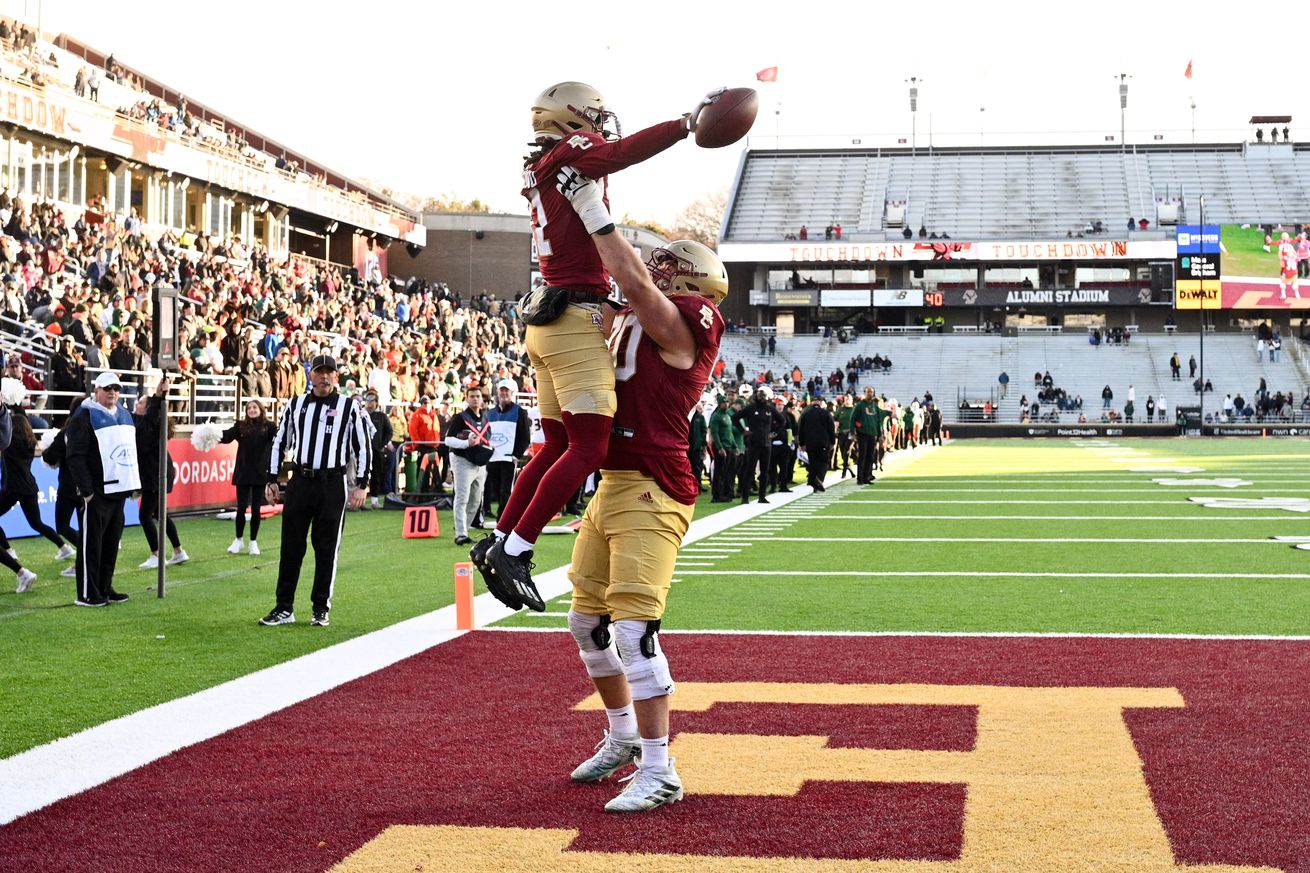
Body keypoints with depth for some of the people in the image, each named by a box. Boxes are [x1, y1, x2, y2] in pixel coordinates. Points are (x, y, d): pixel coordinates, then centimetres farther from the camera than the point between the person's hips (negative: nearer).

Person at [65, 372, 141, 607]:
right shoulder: (85, 416, -9)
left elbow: (131, 449, 24)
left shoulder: (124, 414, 15)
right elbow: (75, 456, -15)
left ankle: (105, 588, 21)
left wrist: (134, 482, 16)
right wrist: (86, 489, -18)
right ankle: (87, 594, 0)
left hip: (118, 490, 8)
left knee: (111, 541, 13)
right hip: (96, 493, -8)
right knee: (91, 543, -4)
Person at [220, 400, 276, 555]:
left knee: (256, 508, 6)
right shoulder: (241, 426, 3)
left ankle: (253, 542, 17)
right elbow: (227, 436, -13)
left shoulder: (268, 426, 1)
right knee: (241, 508, 3)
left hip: (260, 473, -1)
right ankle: (238, 540, 19)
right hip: (243, 473, 1)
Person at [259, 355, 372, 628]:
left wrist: (361, 485, -5)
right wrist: (272, 480, 11)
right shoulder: (295, 405, 10)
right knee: (291, 546, 3)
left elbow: (364, 445, 1)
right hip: (299, 482, 3)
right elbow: (280, 442, 16)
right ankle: (284, 608, 9)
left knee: (327, 549, 2)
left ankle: (321, 608, 11)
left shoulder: (350, 407, 0)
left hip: (333, 485, -3)